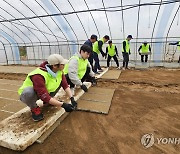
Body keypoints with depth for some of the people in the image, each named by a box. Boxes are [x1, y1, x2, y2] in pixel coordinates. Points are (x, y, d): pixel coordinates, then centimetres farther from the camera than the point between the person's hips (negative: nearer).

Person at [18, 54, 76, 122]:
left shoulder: (59, 71, -17)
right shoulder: (38, 76, -37)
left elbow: (65, 85, -12)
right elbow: (44, 96, -36)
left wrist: (72, 98, -23)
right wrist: (63, 105, -35)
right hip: (27, 94, -6)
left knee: (60, 81, -9)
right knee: (29, 92, -40)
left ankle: (48, 102, 8)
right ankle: (34, 109, -6)